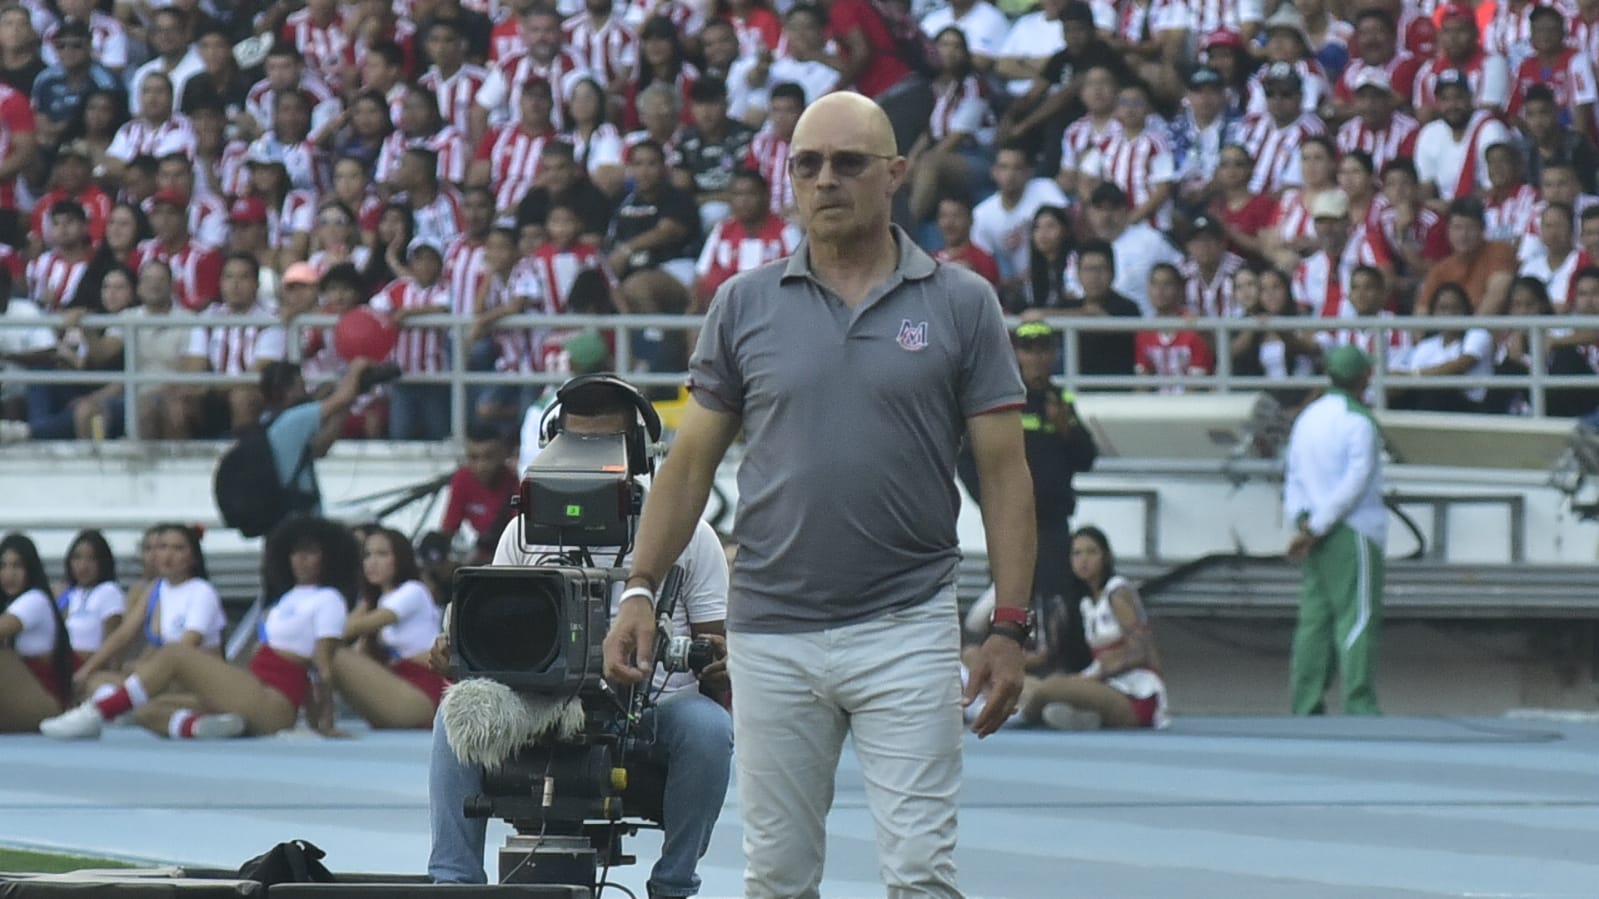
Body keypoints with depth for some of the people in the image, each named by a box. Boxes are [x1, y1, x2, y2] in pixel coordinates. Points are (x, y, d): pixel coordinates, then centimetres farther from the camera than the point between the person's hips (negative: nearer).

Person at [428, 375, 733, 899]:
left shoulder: (687, 533, 9)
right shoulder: (525, 532, 15)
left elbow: (718, 645, 8)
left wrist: (720, 666, -17)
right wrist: (455, 652, -7)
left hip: (659, 704, -1)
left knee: (707, 728, -34)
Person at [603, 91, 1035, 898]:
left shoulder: (960, 304, 1)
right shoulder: (745, 304, 6)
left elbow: (1004, 471, 0)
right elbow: (691, 461, 10)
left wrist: (1010, 627, -6)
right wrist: (640, 591, 1)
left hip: (906, 628, -2)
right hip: (770, 635, 2)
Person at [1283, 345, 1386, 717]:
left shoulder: (1307, 418, 15)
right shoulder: (1358, 421, -10)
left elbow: (1293, 477, 13)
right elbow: (1354, 484, -15)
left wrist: (1302, 520, 1)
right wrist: (1315, 529, -12)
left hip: (1318, 535, 7)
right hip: (1353, 532, -7)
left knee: (1315, 619, 7)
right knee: (1358, 618, -8)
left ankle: (1306, 707, 5)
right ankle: (1359, 706, -12)